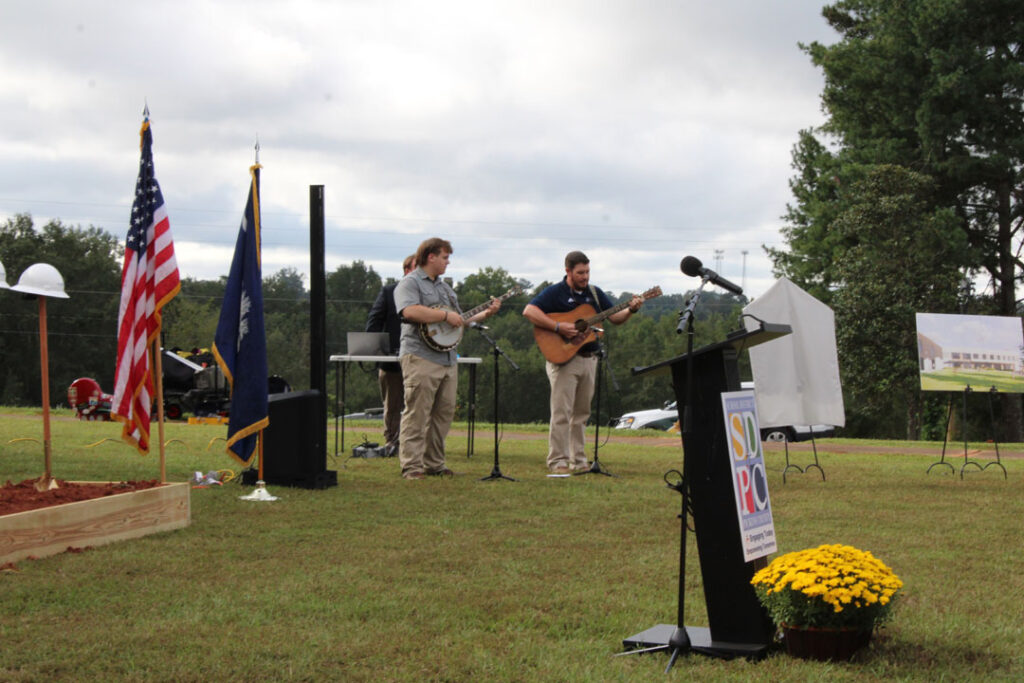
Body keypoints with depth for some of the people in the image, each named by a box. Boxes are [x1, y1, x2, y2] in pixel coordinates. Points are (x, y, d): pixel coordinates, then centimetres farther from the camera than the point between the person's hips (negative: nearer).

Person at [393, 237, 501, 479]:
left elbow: (459, 320, 27)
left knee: (444, 412, 8)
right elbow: (410, 311, -22)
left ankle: (434, 463, 15)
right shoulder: (410, 283, -3)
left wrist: (485, 314, 14)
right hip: (420, 357, -9)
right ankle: (411, 466, -9)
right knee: (417, 413, -9)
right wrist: (446, 316, -17)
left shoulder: (445, 287, 25)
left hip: (447, 358, 9)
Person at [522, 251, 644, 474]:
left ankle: (578, 460, 15)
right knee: (561, 412, -7)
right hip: (563, 358, -6)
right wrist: (559, 327, -23)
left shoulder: (595, 293, 14)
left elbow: (615, 318, 14)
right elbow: (529, 311, -17)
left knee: (581, 413, 10)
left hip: (589, 358, 6)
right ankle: (557, 461, -4)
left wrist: (631, 310, -7)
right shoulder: (554, 292, -5)